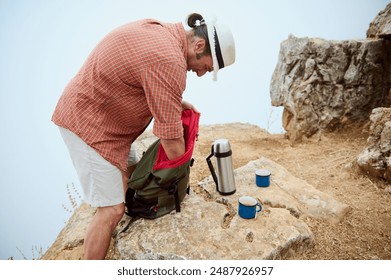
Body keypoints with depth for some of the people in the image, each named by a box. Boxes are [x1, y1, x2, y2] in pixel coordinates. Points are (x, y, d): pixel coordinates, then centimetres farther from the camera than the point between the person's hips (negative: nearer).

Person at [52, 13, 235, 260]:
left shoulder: (162, 31, 2)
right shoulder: (169, 61, -28)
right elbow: (172, 144, -24)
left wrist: (175, 102, 4)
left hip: (104, 116, 10)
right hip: (88, 122, -10)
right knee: (112, 210, -6)